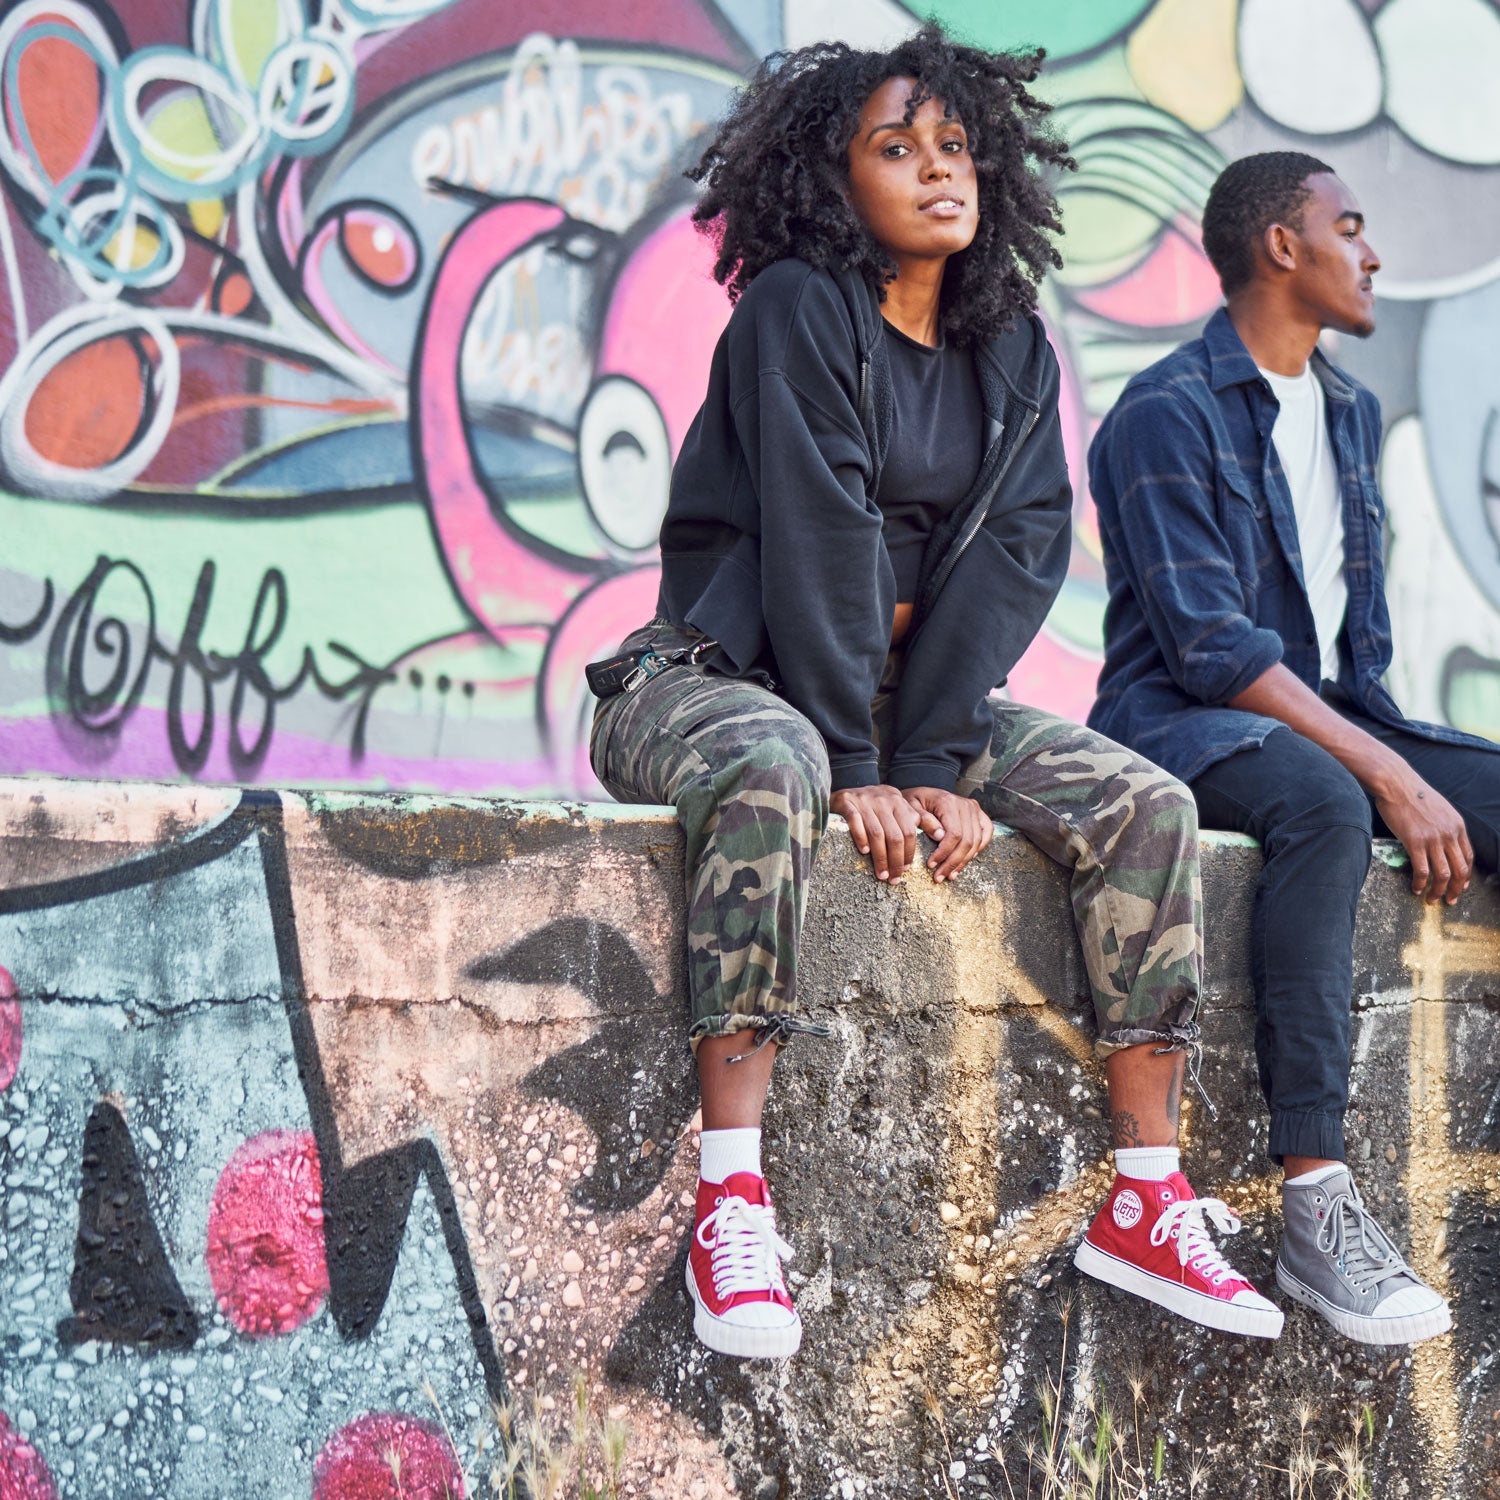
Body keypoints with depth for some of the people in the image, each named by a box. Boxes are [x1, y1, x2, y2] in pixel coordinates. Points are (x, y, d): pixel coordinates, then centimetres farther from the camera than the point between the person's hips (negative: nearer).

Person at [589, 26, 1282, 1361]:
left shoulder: (1013, 350, 7)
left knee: (1146, 804, -12)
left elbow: (1013, 553, -2)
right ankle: (731, 1193, -42)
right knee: (776, 771, -41)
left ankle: (1145, 1201, -12)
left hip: (920, 689, 6)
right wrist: (856, 768, -24)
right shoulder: (797, 312, -10)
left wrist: (933, 764, -15)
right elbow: (818, 536, -18)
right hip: (726, 676, -6)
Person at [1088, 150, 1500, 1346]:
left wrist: (1392, 749, 3)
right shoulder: (1167, 415, -9)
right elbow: (1211, 645, -19)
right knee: (1323, 802, -39)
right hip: (1184, 725, -8)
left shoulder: (1350, 413, 18)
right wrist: (1390, 775, -25)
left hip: (1329, 714, 8)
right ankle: (1315, 1208, -42)